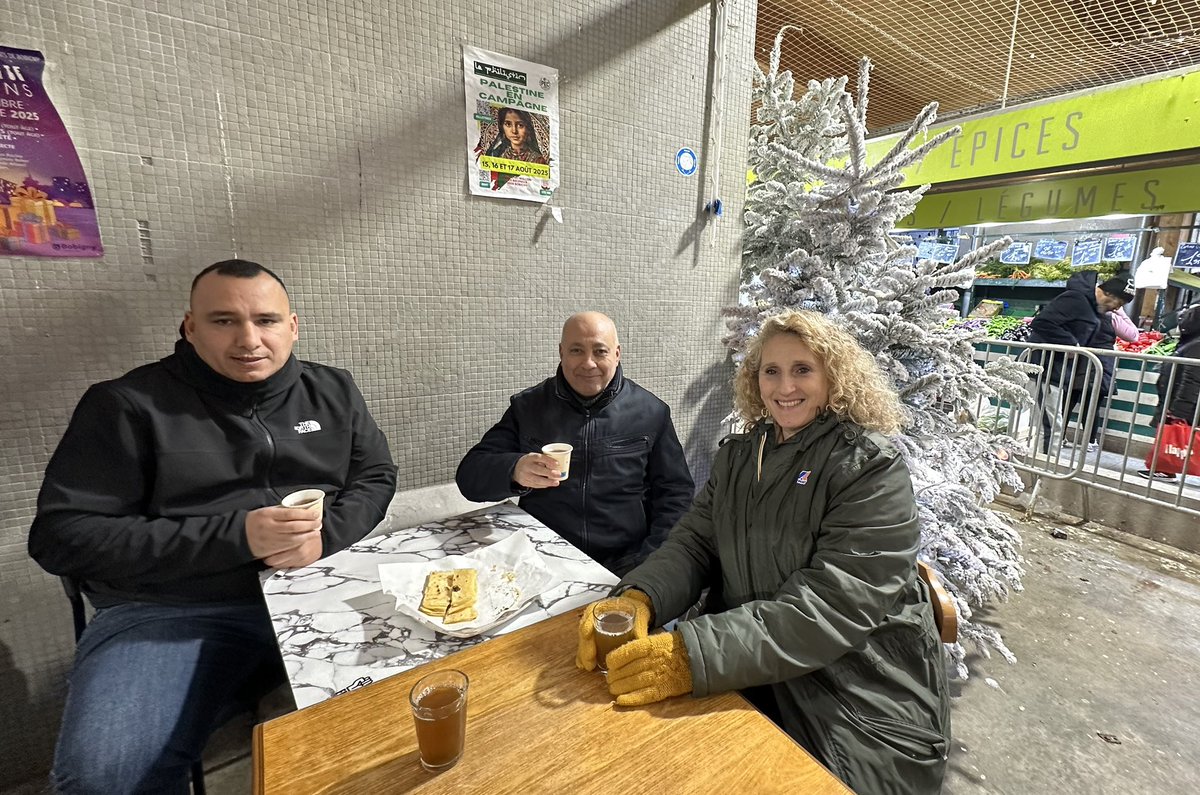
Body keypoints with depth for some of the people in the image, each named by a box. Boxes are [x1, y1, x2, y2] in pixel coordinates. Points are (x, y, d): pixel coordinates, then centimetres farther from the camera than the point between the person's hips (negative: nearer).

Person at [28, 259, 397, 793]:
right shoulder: (126, 405, 0)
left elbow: (375, 479, 11)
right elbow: (62, 536, -4)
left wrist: (327, 533, -11)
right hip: (171, 611, -1)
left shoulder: (333, 392, 8)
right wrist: (235, 537, -16)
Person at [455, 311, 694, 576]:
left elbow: (676, 493, 6)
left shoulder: (652, 412, 3)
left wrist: (650, 564, -8)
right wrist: (515, 471, -22)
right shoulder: (526, 407, 4)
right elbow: (470, 476, 0)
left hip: (625, 566, 0)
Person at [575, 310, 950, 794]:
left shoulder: (871, 467, -14)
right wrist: (638, 599, -23)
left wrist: (696, 656, -35)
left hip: (864, 712, -3)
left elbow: (835, 606, -24)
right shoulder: (738, 455, 5)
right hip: (747, 679, 4)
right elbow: (695, 543, -1)